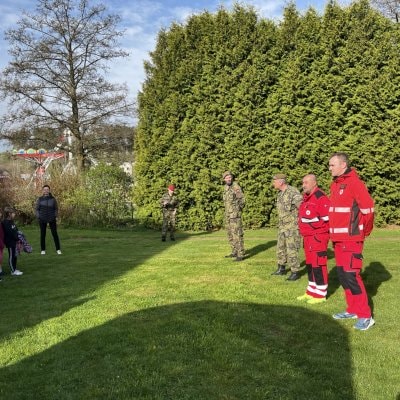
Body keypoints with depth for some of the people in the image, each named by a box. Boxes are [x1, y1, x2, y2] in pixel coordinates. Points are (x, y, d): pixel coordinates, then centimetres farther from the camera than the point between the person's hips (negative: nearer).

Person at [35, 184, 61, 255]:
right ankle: (43, 250, 15)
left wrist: (55, 216, -1)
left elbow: (56, 208, 9)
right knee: (43, 234, 6)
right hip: (42, 219, 0)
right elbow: (37, 209, 5)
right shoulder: (40, 199, -1)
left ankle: (58, 249, 6)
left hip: (52, 219, 0)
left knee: (55, 234, 0)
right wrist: (38, 217, -4)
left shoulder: (53, 199, 1)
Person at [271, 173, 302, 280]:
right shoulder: (280, 193, 9)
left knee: (292, 250, -5)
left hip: (292, 227, -9)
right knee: (281, 248, 16)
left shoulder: (293, 192, -19)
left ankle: (295, 273, 6)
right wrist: (280, 224, 16)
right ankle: (281, 269, 30)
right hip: (282, 227, 9)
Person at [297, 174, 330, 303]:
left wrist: (319, 234, -14)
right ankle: (311, 292, 25)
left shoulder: (320, 198, -16)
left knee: (318, 265, -4)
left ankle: (320, 294, 5)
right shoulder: (306, 198, 14)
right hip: (308, 238, 10)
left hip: (318, 238, -10)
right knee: (310, 264, 15)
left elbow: (328, 218, -19)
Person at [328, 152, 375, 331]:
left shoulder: (354, 183, -13)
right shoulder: (335, 184, 14)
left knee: (351, 275, -9)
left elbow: (368, 209, -15)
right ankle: (353, 310, 26)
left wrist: (364, 232, -4)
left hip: (351, 239, -9)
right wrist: (333, 231, 15)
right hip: (338, 239, 9)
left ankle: (365, 316, 0)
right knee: (342, 274, 13)